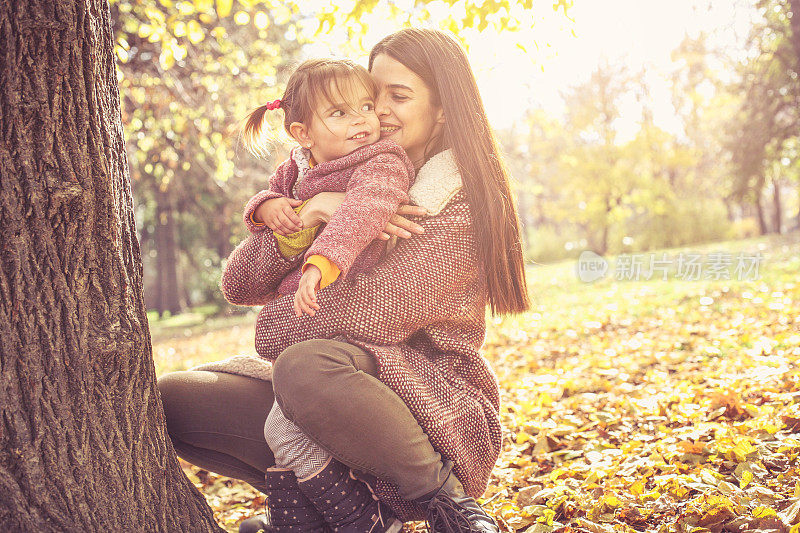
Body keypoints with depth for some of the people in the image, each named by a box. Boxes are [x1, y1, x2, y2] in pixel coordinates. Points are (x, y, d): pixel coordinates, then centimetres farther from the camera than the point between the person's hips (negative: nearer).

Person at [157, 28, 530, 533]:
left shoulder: (463, 207, -8)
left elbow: (368, 313, -23)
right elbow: (238, 284, 3)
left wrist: (277, 323, -5)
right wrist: (307, 213, -14)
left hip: (435, 412, -6)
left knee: (306, 366, -37)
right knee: (168, 399, -5)